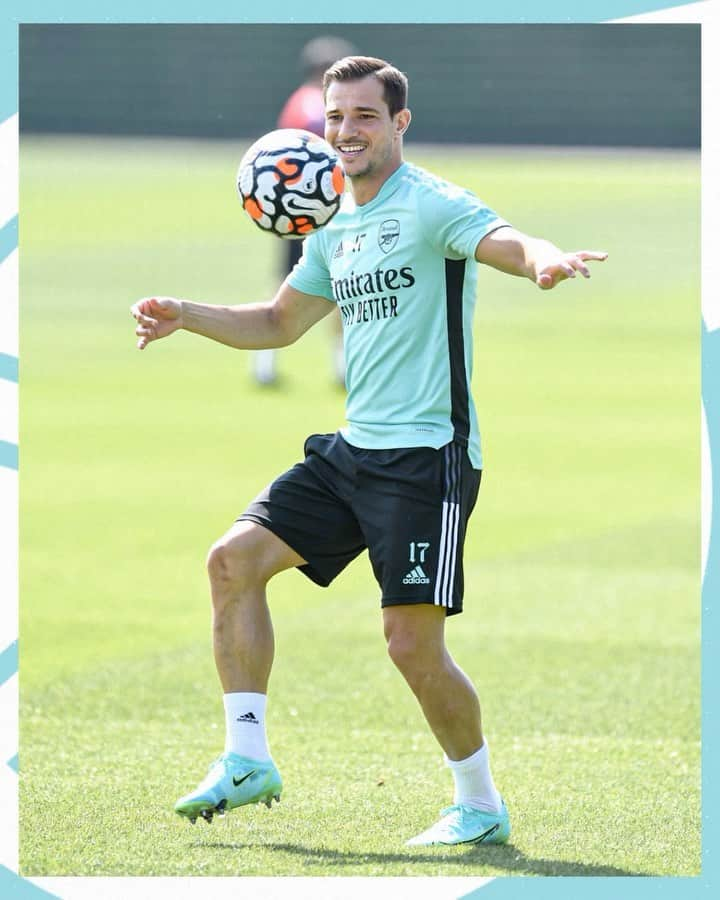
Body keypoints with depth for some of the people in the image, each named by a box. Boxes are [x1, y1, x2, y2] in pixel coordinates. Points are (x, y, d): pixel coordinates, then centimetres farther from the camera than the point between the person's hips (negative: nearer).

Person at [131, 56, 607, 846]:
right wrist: (187, 316, 15)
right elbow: (280, 323, 29)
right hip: (352, 450, 8)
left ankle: (481, 807, 8)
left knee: (412, 642, -10)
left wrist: (542, 260, -53)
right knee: (235, 559, -2)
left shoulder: (431, 205, -10)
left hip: (427, 455, -8)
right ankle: (246, 759, 3)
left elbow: (506, 244, -29)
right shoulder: (336, 229, 15)